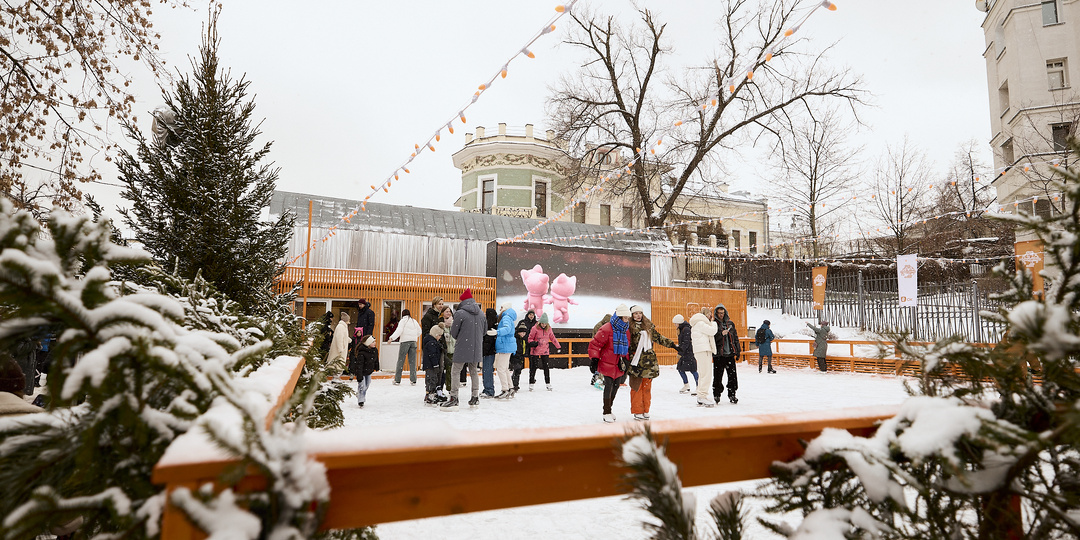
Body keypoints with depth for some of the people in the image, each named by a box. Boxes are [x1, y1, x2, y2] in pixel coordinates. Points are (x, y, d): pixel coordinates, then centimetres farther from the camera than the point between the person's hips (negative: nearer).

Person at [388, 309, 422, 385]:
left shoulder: (403, 321, 0)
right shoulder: (414, 321, 14)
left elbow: (399, 331, -14)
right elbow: (419, 332, 17)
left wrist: (392, 338, -19)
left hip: (405, 341, -4)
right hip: (413, 342, 4)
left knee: (401, 360, 1)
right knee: (412, 361, 5)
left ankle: (397, 380, 3)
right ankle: (413, 381, 3)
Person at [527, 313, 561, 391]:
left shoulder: (548, 328, 1)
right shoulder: (535, 328, -9)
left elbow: (552, 338, 11)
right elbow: (530, 338, -1)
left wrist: (558, 346, 12)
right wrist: (532, 342, -22)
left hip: (545, 351, 2)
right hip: (535, 351, -2)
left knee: (546, 367, 3)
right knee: (533, 367, 2)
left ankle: (548, 383, 13)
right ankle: (531, 383, 12)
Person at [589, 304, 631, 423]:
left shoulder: (626, 330, 9)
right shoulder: (607, 329, -15)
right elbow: (595, 344, -13)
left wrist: (627, 361, 16)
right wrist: (594, 359, -18)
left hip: (620, 365, 7)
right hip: (607, 364, -7)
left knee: (616, 387, 13)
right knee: (609, 386, -6)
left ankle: (609, 409, 30)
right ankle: (607, 413, 6)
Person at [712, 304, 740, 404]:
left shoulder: (730, 323, 14)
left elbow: (735, 337, 18)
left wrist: (738, 351, 15)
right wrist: (721, 334, -21)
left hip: (730, 354, 4)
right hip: (718, 354, -3)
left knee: (732, 375, 3)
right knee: (718, 375, -1)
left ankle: (732, 394, 14)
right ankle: (717, 394, 11)